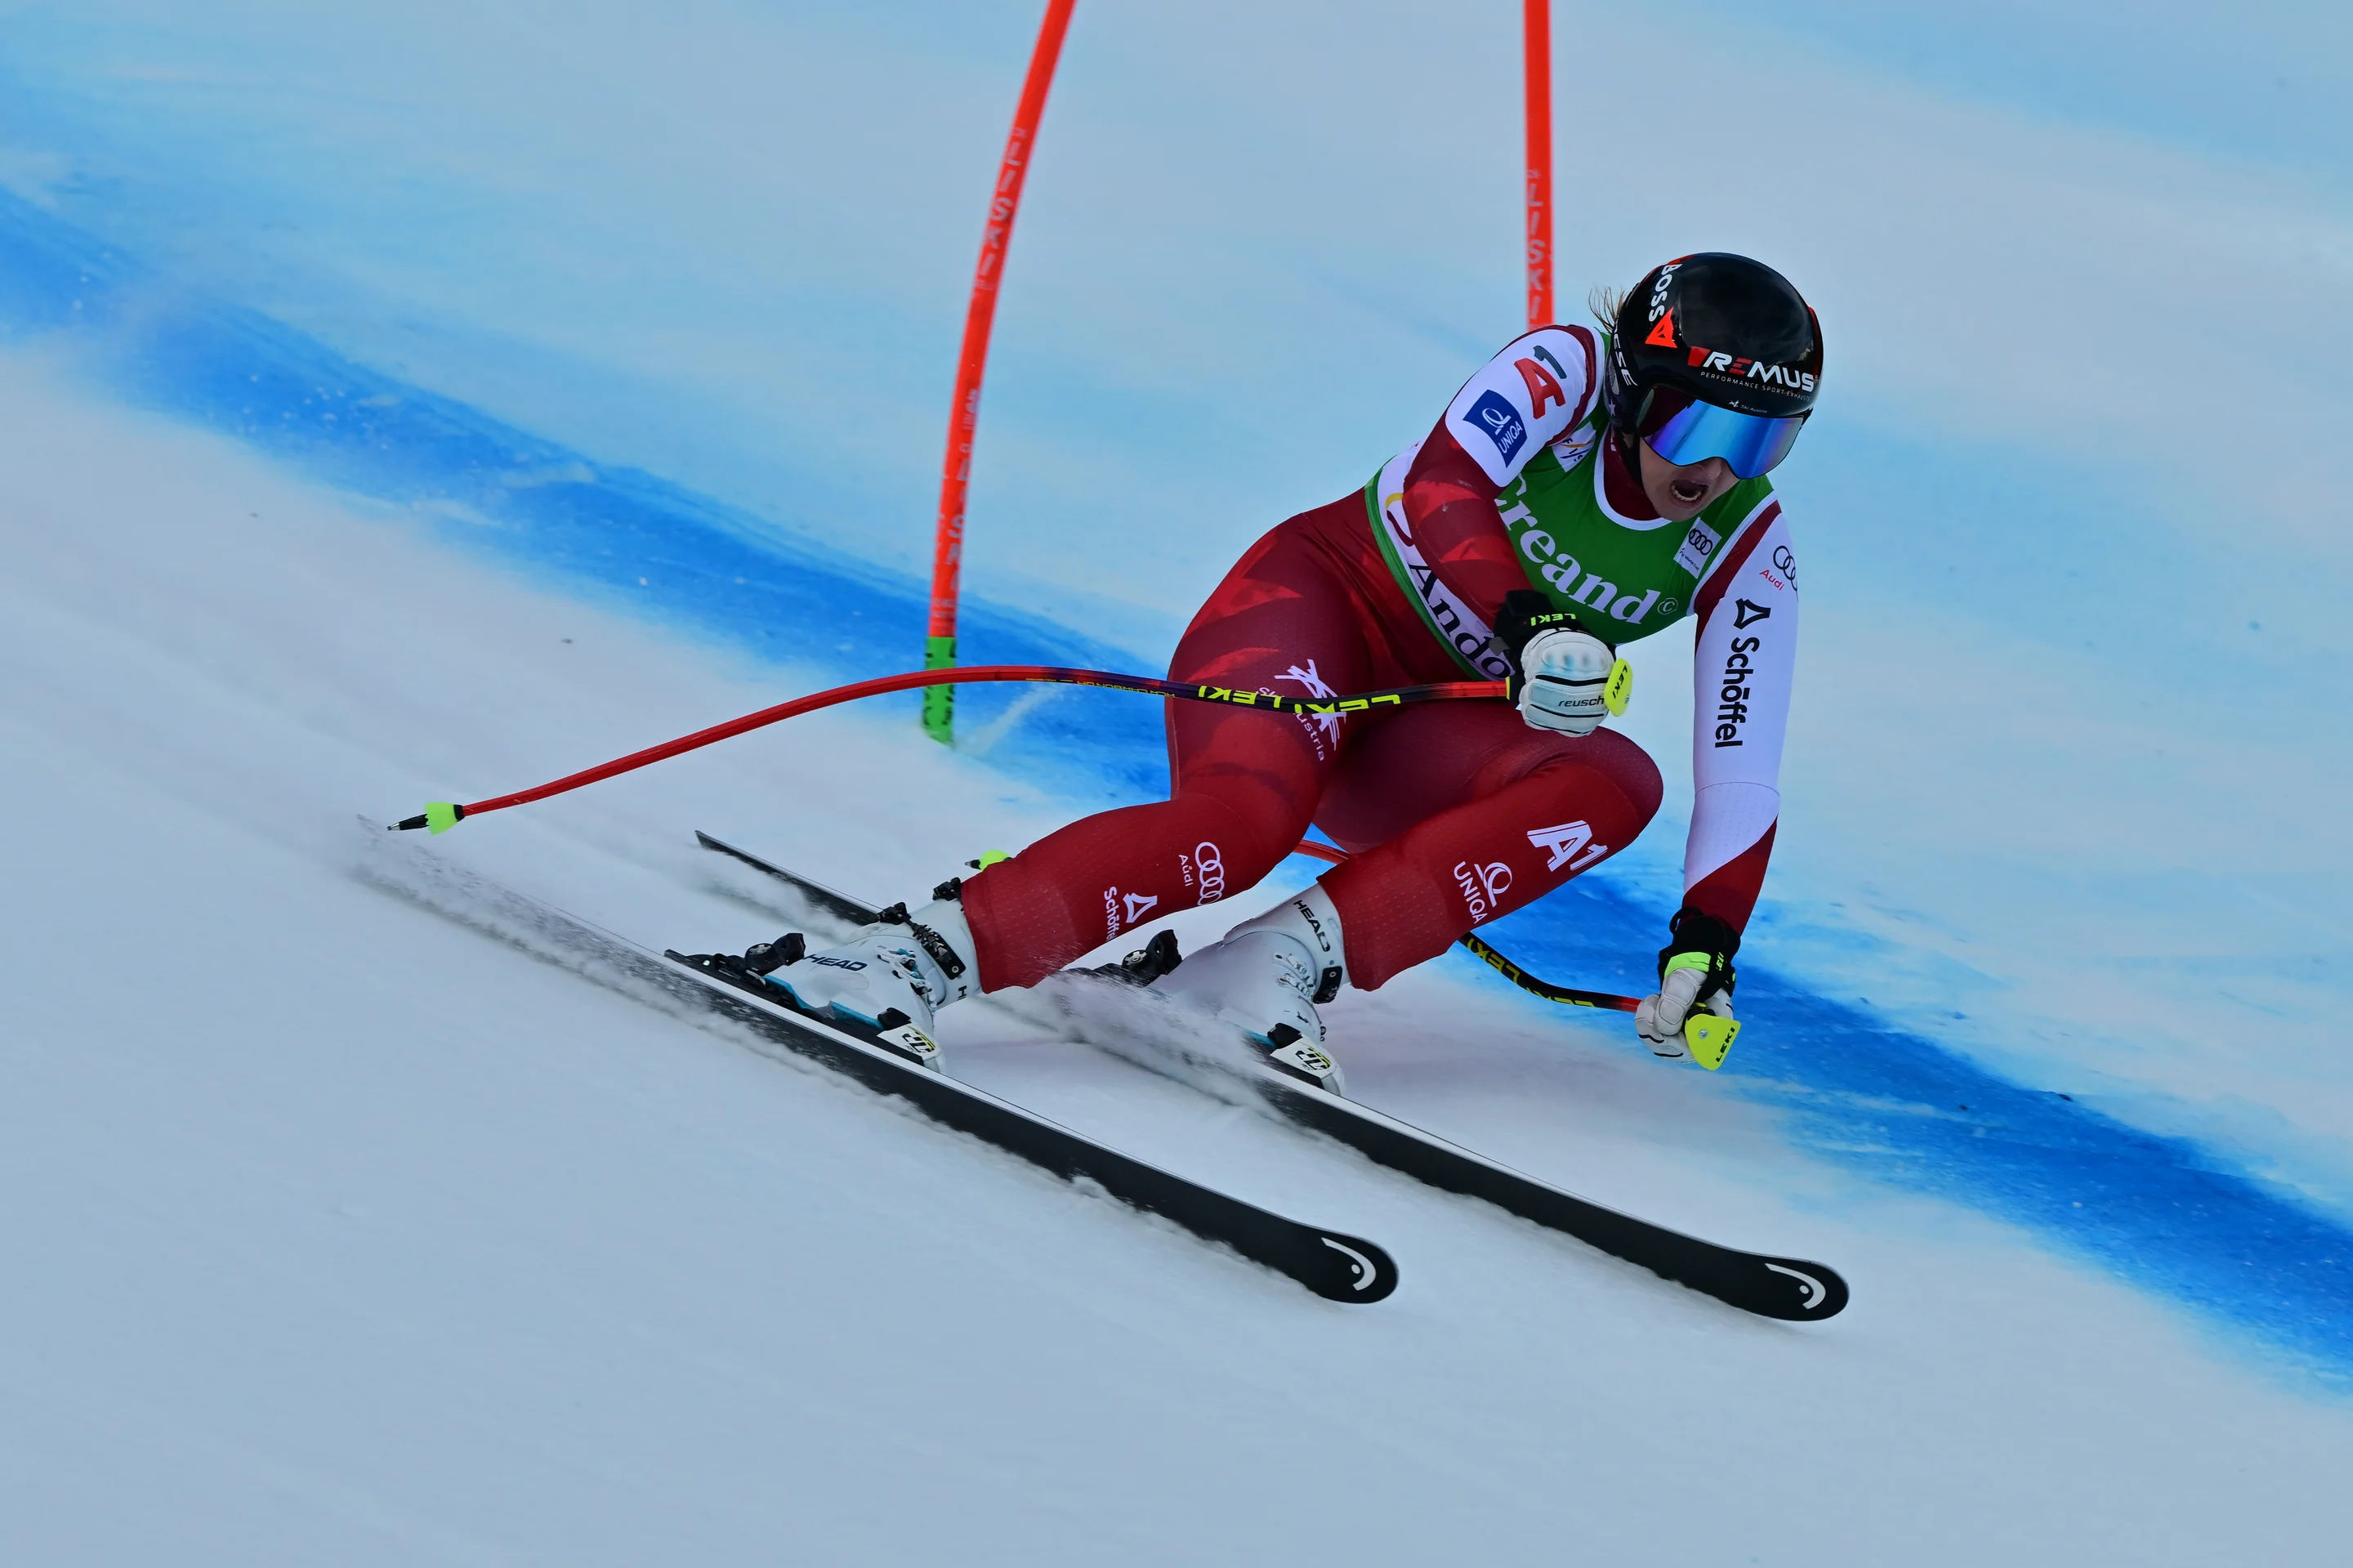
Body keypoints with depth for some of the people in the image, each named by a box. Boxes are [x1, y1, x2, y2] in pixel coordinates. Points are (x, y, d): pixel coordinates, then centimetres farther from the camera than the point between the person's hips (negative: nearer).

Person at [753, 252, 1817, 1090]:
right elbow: (1445, 485, -32)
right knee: (1242, 817, -36)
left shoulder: (1748, 550, -5)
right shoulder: (1566, 368, -15)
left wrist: (1705, 945, -19)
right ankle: (927, 954, -39)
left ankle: (1290, 957, -33)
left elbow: (1743, 771, -4)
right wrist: (1527, 627, -50)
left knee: (1618, 784, -26)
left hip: (1412, 739, 5)